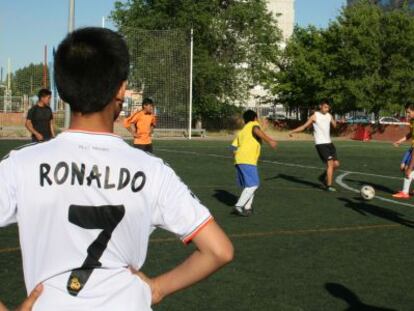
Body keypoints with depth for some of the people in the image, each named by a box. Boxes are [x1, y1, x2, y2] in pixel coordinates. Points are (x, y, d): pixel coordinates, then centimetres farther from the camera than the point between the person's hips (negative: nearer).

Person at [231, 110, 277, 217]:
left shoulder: (241, 131, 28)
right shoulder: (254, 124, 9)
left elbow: (234, 146, 17)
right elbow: (257, 130, -16)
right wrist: (269, 140, -24)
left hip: (239, 160, 8)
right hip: (248, 160, -8)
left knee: (248, 185, 18)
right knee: (253, 185, -7)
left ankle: (247, 207, 16)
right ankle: (239, 206, -15)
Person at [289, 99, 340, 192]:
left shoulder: (329, 116, 11)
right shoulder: (315, 116, -4)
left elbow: (334, 126, 3)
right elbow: (304, 126, -4)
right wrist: (293, 131, -14)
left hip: (329, 143, 6)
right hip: (320, 143, -6)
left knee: (336, 164, 6)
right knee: (330, 163, -14)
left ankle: (323, 177, 28)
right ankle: (329, 185, -7)